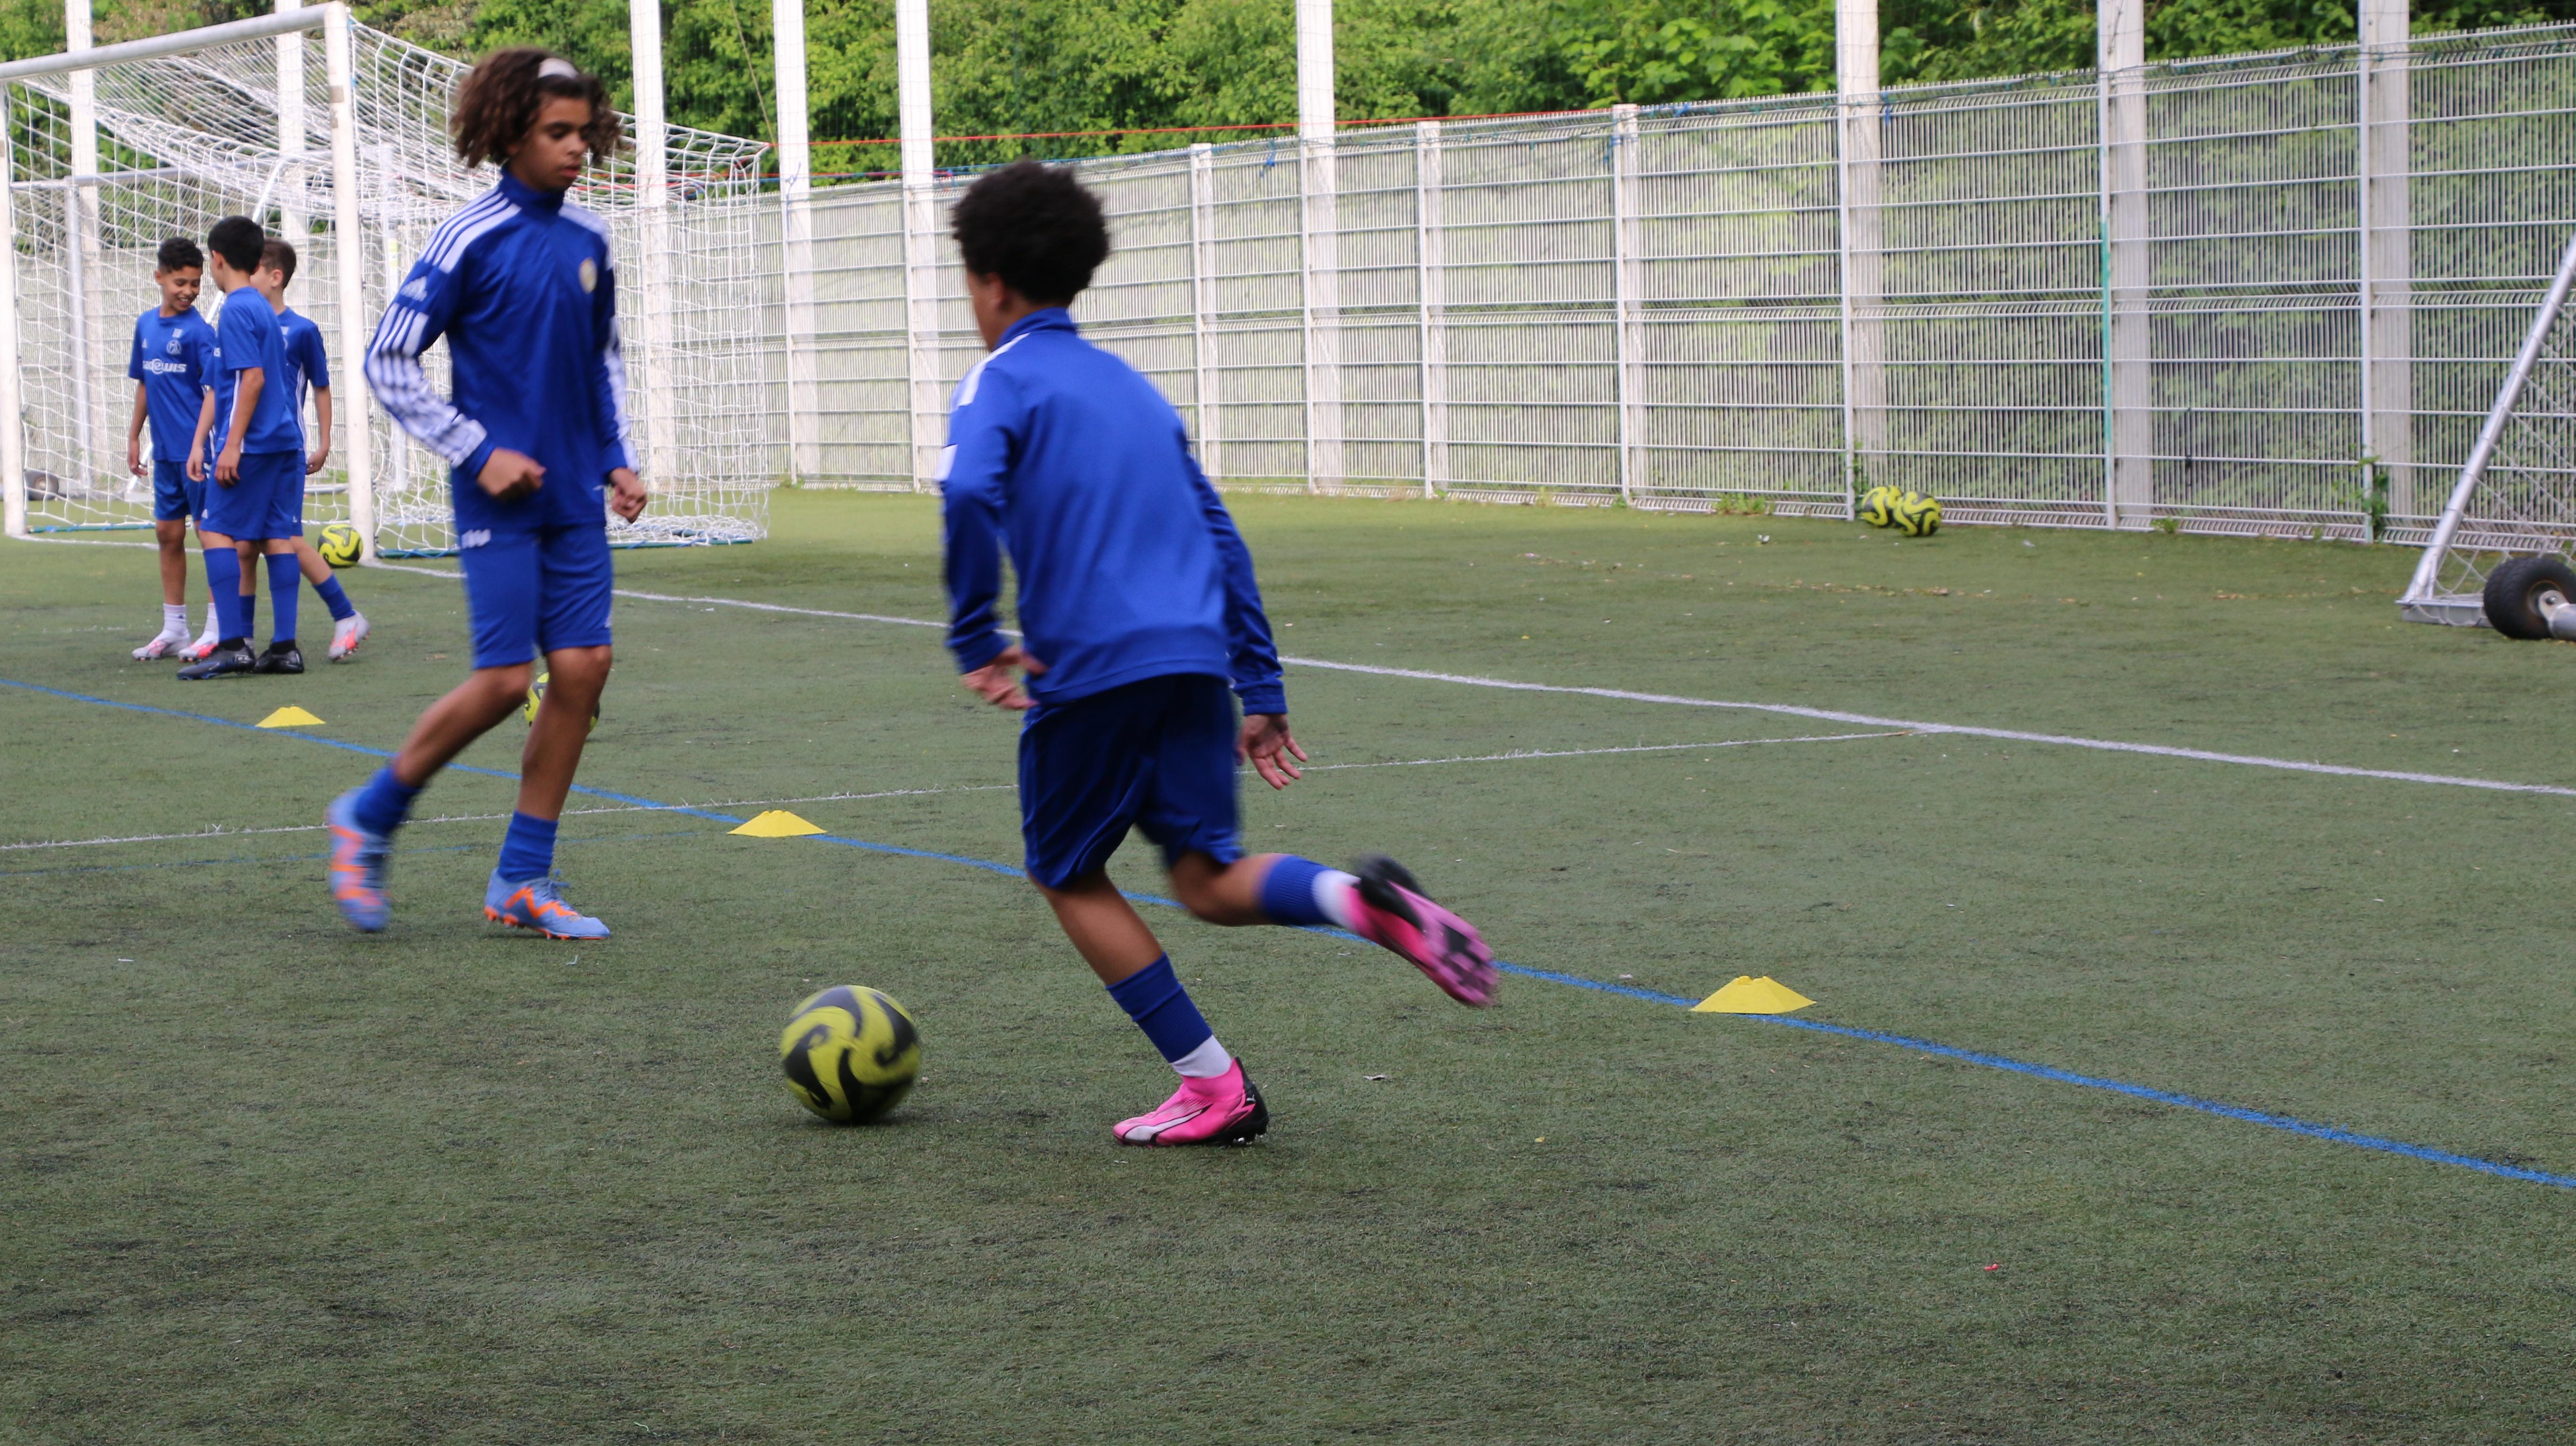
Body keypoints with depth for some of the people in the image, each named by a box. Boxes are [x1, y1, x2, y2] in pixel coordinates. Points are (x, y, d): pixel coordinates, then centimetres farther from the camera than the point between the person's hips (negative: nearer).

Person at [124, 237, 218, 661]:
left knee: (210, 532, -2)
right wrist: (134, 437, 19)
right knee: (168, 533, 11)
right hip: (165, 451, 7)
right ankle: (174, 629, 21)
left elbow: (215, 391, -16)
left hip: (197, 450, -7)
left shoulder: (199, 331, -10)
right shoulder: (146, 325, 10)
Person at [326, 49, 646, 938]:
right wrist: (478, 450, -12)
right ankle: (368, 819, 11)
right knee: (504, 679, -11)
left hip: (575, 499, 6)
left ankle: (522, 881, 9)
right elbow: (387, 362, -8)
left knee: (582, 667, -1)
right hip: (501, 497, -6)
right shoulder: (472, 239, -10)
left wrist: (617, 460, 13)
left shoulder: (588, 241, 9)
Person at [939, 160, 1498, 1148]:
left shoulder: (1002, 382, 2)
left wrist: (974, 642, -11)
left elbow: (970, 493, -20)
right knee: (1209, 880, 8)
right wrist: (1261, 693, 23)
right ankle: (1361, 898, -24)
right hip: (1195, 659, 6)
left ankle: (1212, 1086, 6)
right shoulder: (1134, 388, 23)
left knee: (1068, 876, 13)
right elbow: (1220, 539, 22)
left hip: (1089, 668, -6)